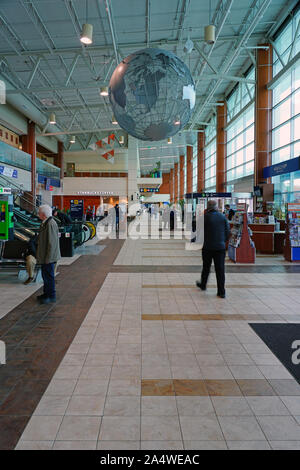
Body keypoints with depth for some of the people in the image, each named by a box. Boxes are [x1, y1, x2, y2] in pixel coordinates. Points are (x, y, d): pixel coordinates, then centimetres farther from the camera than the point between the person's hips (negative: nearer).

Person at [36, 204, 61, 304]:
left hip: (49, 257, -10)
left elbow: (52, 243, -24)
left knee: (49, 276, -1)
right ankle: (46, 293, 33)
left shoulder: (51, 224, -22)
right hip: (45, 256, 10)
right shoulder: (45, 223, 11)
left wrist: (48, 258, -22)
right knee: (45, 275, 19)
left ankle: (51, 297, 10)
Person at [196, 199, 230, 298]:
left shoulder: (205, 217, -9)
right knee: (220, 269, 3)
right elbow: (228, 231, 4)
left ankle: (203, 285, 36)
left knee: (206, 267, 17)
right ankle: (221, 292, 3)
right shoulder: (223, 217, 1)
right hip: (221, 247, 2)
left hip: (208, 247, -2)